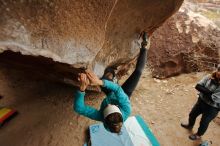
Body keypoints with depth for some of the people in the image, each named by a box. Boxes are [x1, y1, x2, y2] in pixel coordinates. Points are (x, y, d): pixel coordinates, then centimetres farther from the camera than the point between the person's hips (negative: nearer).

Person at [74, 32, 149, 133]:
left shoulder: (101, 117, -43)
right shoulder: (126, 112, -45)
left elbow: (78, 108, -50)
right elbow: (118, 90, -53)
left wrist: (82, 87, -67)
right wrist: (101, 82, -67)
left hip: (111, 95, 2)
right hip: (124, 94, -1)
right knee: (138, 71, -6)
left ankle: (111, 78, 39)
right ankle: (144, 47, 18)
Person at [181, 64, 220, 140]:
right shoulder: (209, 77, -14)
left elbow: (213, 99, -30)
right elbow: (198, 86, -16)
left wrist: (204, 90, -19)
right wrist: (209, 92, -28)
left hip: (212, 108, -5)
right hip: (201, 101, 5)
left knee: (204, 123, 17)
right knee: (192, 115, 25)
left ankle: (198, 135, 46)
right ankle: (190, 125, 56)